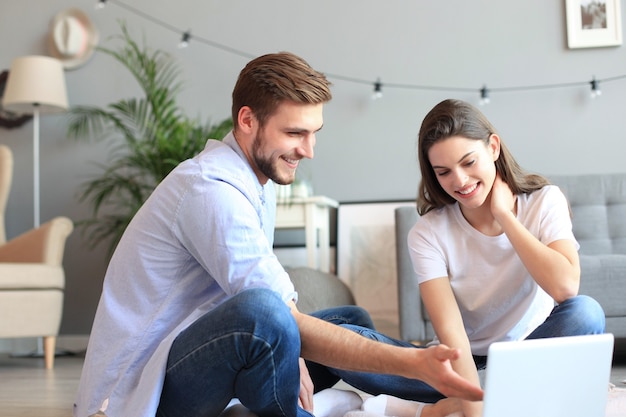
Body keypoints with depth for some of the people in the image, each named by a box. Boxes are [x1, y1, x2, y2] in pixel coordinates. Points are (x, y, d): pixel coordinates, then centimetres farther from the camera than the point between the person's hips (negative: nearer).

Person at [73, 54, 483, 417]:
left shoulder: (261, 176, 8)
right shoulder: (212, 189, -24)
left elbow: (264, 280, 10)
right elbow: (278, 316, -29)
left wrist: (289, 353, -12)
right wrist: (414, 364, -33)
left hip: (191, 354, 10)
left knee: (352, 321, 10)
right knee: (262, 313, -35)